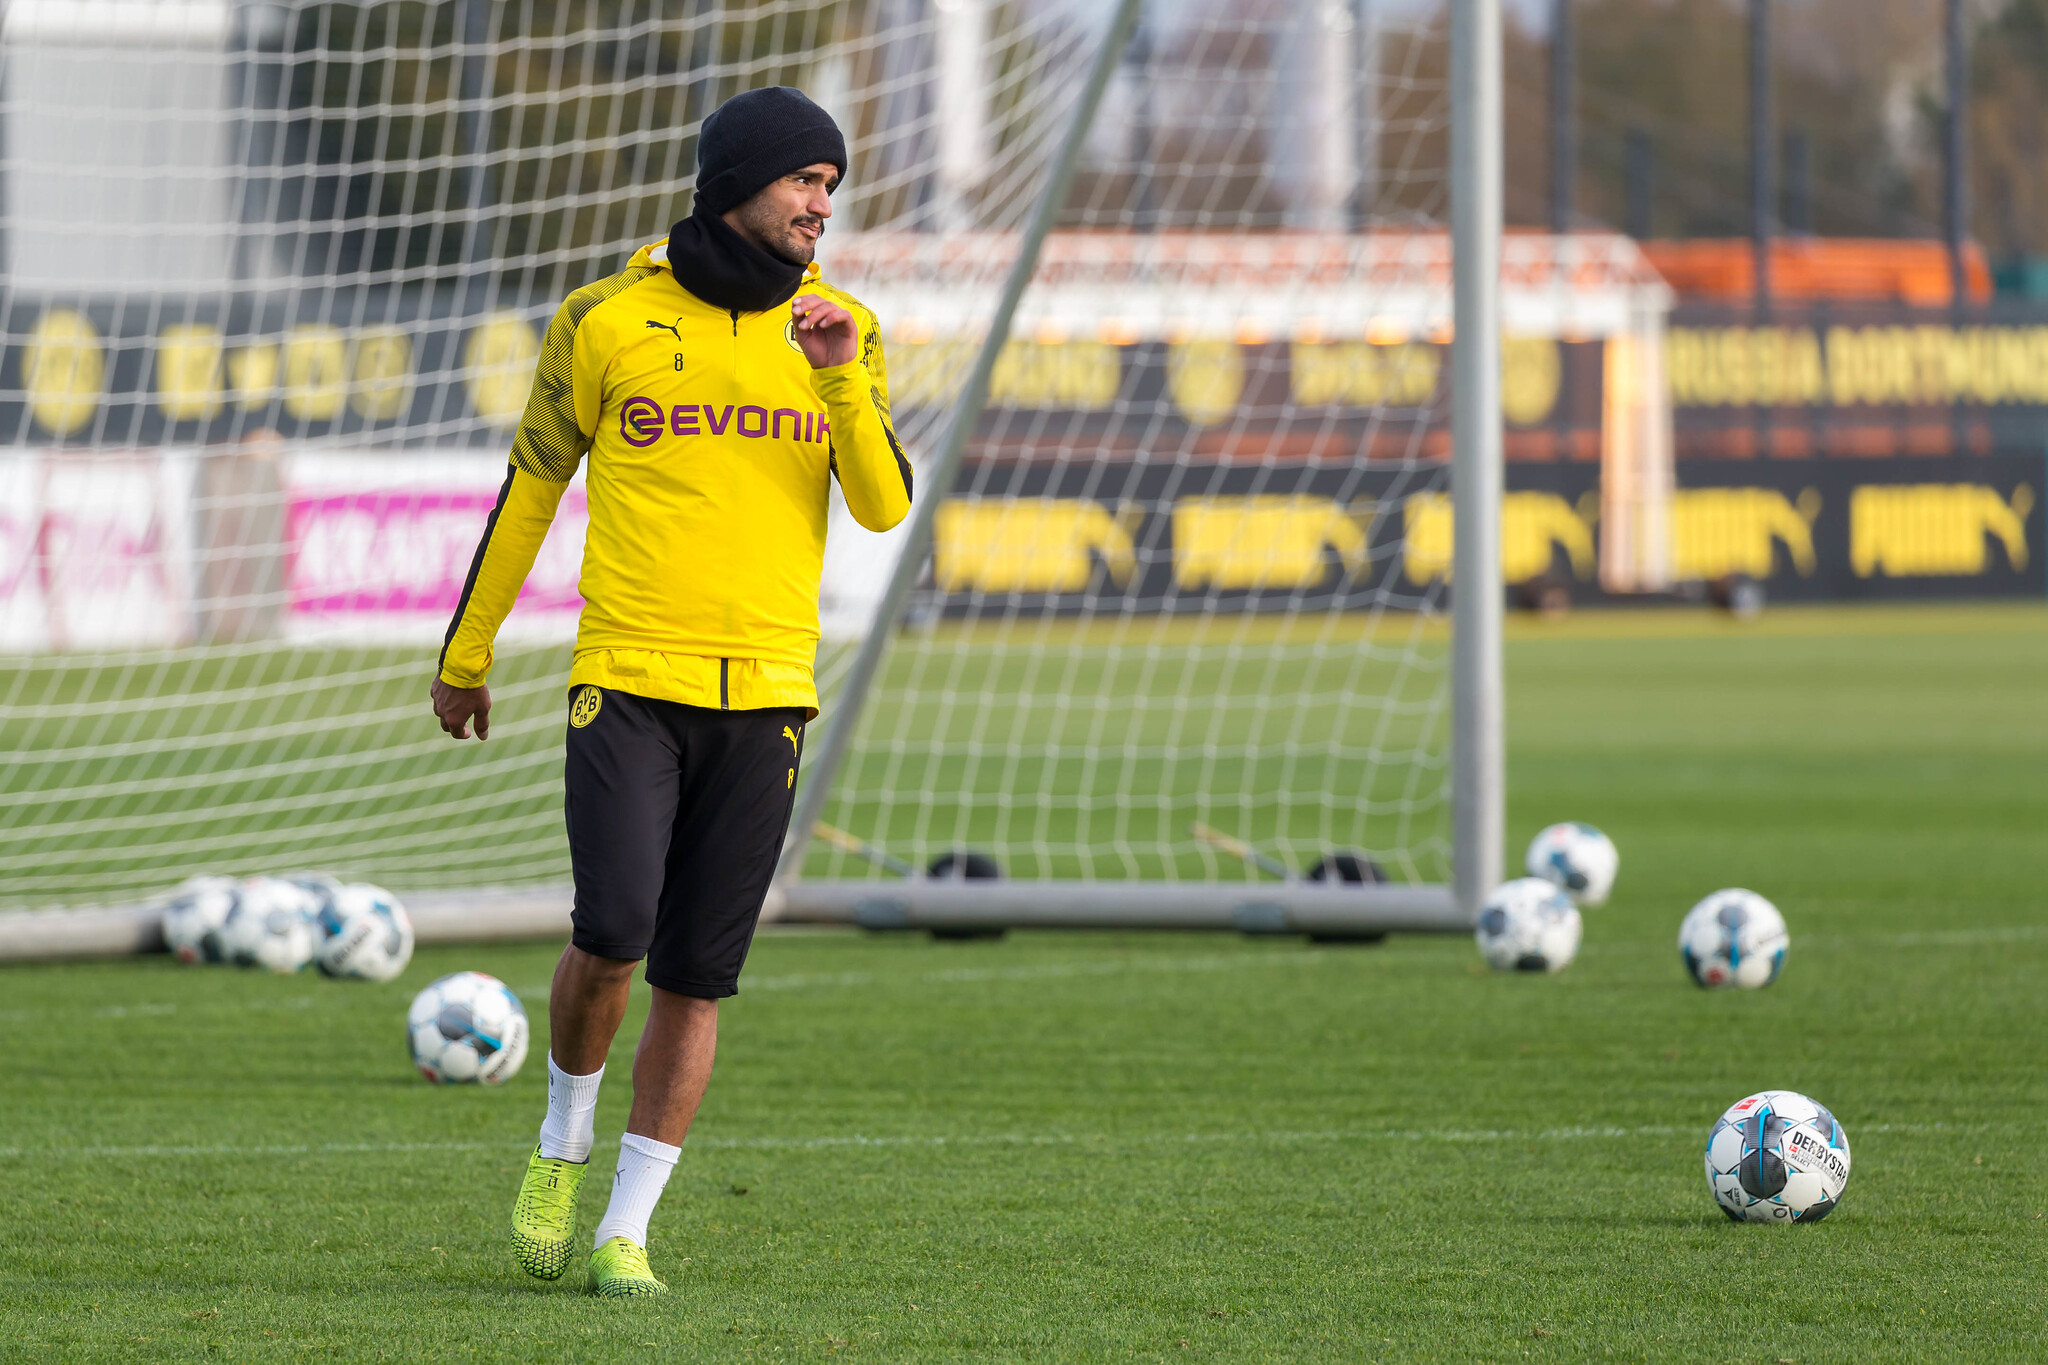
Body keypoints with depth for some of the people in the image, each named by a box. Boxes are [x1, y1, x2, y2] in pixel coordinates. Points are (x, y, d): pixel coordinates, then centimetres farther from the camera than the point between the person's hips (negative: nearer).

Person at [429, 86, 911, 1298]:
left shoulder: (844, 331, 6)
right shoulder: (608, 322, -1)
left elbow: (884, 506, 0)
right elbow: (532, 485, 9)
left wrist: (841, 379, -16)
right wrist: (466, 654, 15)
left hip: (765, 696, 3)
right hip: (628, 684, -3)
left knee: (696, 978, 2)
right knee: (612, 937, -17)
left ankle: (627, 1231, 12)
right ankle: (565, 1142, 12)